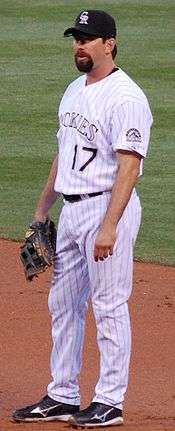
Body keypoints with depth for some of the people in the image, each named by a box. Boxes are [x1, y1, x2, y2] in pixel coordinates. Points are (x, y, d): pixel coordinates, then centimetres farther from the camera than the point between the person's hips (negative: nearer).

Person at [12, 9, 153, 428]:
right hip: (71, 210, 10)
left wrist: (109, 226, -26)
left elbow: (129, 166, -21)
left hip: (108, 208, -10)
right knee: (63, 303, 13)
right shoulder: (75, 91, 14)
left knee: (109, 306, -4)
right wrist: (42, 209, 20)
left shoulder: (125, 98, -15)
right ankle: (62, 397, 20)